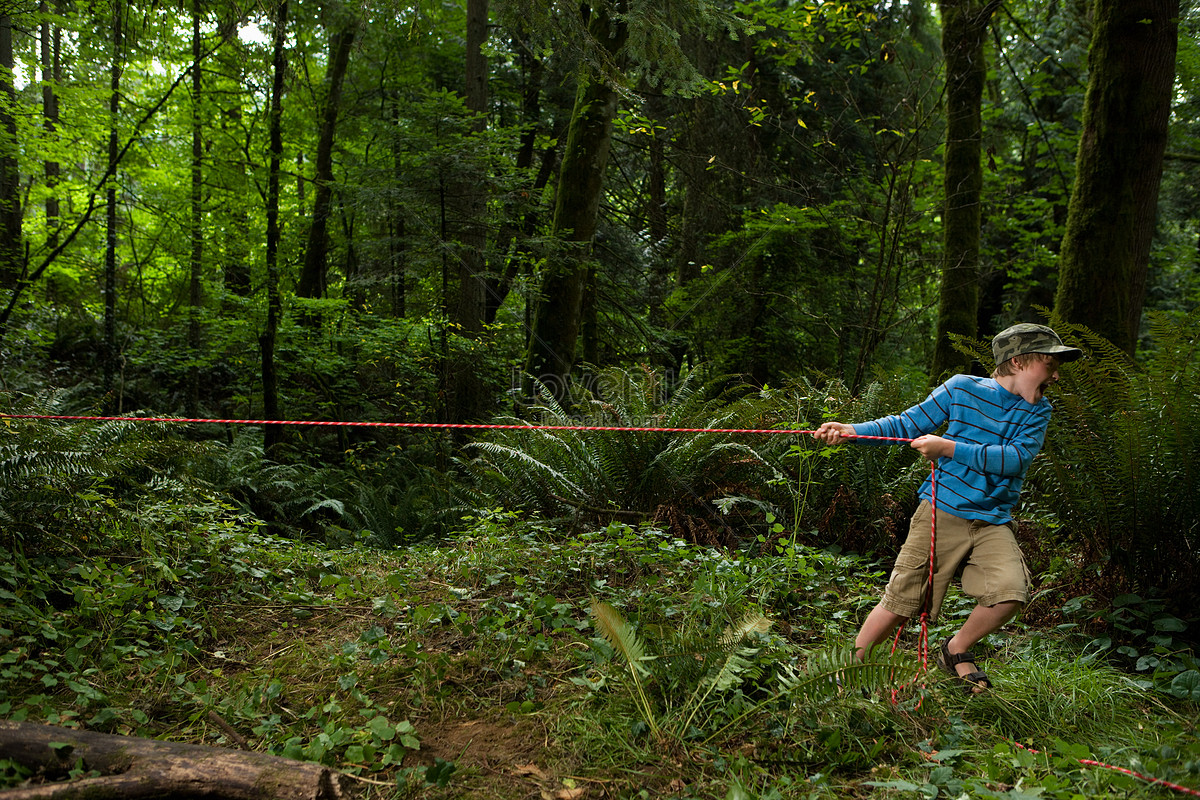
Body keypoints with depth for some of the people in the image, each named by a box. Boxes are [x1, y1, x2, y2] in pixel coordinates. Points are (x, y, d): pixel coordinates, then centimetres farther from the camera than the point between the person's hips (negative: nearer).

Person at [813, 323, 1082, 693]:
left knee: (1011, 592, -21)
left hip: (993, 523, 3)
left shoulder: (1036, 412, 5)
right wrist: (851, 430, -6)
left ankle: (956, 651, 8)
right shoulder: (962, 388, 0)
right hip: (942, 512, -2)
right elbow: (907, 424, 7)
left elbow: (1015, 459, -11)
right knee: (899, 602, -2)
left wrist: (949, 448, -19)